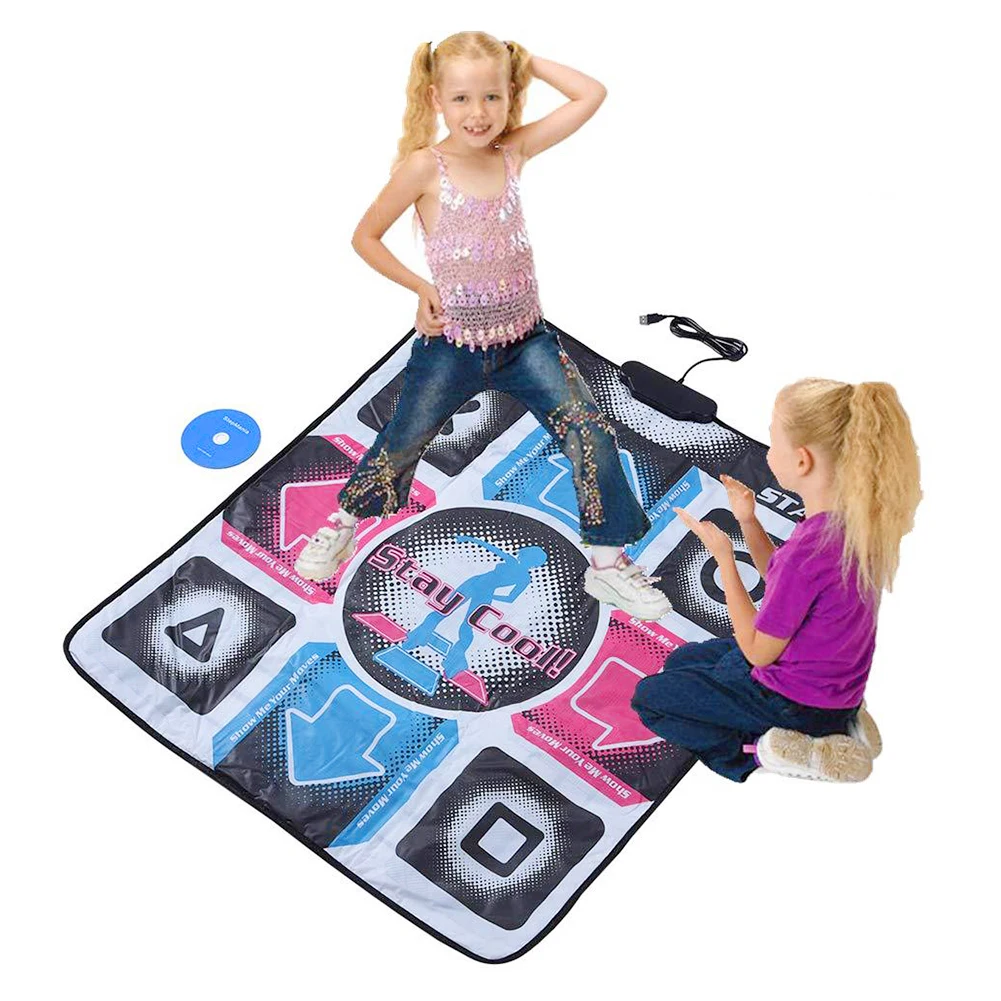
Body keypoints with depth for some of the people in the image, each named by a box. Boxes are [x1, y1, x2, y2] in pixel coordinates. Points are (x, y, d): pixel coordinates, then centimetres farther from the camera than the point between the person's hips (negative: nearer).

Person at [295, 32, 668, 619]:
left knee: (591, 432, -9)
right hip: (452, 344, -3)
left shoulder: (515, 152, -3)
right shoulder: (426, 167, -13)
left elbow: (592, 95, -3)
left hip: (525, 337, 3)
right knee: (404, 444, 11)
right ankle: (344, 521, 39)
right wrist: (421, 287, -9)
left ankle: (609, 562, 4)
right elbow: (366, 237, -4)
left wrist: (528, 62, -3)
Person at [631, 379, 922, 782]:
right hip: (835, 684, 8)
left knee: (648, 698, 7)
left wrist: (723, 555, -16)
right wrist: (748, 521, -4)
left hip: (795, 700, -8)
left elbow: (757, 651, -20)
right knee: (680, 660, 27)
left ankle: (758, 751, -3)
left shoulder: (811, 547, -34)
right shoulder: (854, 515, -8)